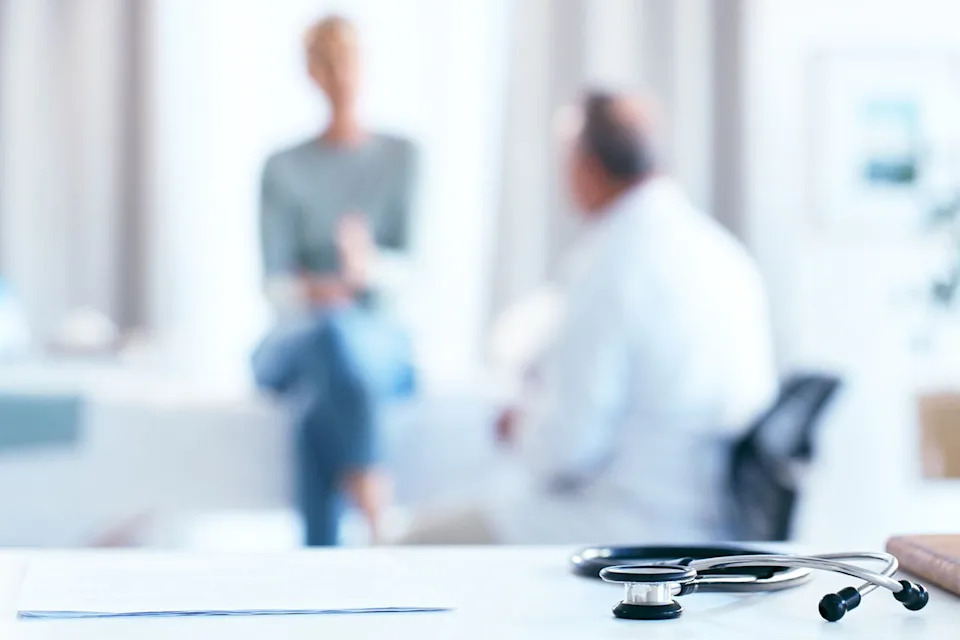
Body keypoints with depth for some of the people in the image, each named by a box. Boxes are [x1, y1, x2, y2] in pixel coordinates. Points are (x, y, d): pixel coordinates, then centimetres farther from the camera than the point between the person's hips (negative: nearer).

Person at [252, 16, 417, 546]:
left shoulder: (399, 157, 6)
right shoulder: (283, 168, 5)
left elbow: (405, 264, -6)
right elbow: (276, 282, -3)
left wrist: (370, 266, -30)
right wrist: (313, 294, -27)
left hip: (378, 341, 0)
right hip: (298, 342, 0)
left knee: (320, 393, -38)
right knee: (331, 335, -40)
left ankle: (316, 560, -45)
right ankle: (364, 480, -45)